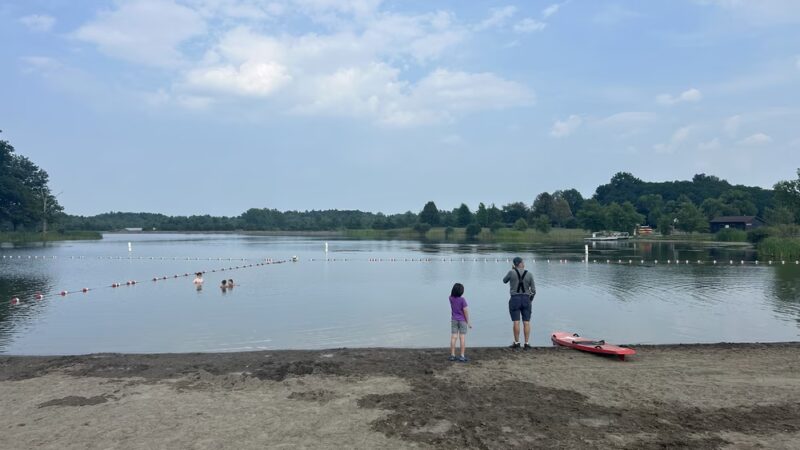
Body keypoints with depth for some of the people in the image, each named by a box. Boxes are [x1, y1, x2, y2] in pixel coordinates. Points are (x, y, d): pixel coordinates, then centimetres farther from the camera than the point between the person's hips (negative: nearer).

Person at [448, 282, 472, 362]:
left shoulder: (451, 298, -5)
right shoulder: (462, 300, -18)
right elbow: (465, 311, -17)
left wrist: (456, 287, 7)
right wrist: (468, 322, -8)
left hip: (454, 320, 4)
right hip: (462, 320, -4)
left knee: (453, 337, 4)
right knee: (462, 338, -1)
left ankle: (452, 355, 4)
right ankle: (462, 356, -2)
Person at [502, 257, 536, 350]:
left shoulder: (512, 272, -9)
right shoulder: (529, 274, -2)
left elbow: (504, 280, 11)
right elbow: (533, 291, 0)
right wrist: (529, 300, 14)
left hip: (515, 300, -1)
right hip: (526, 300, 2)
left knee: (516, 322, 1)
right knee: (526, 322, 4)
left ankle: (516, 343, 5)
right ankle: (527, 343, 5)